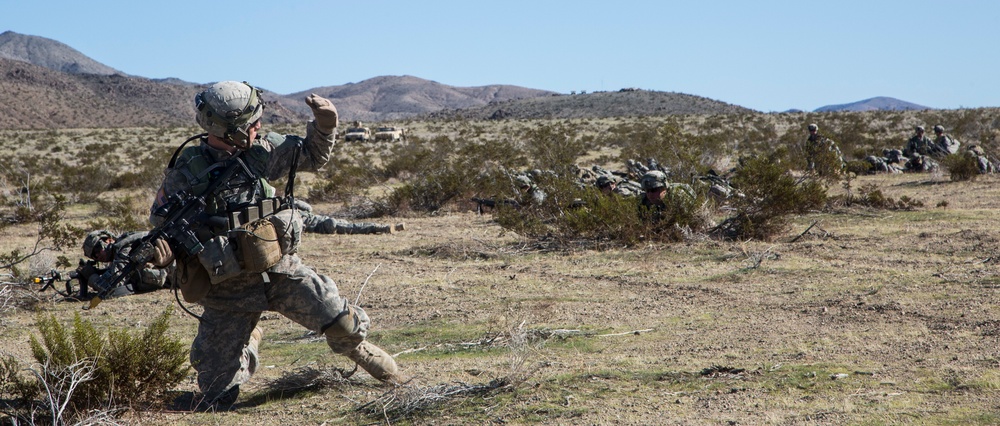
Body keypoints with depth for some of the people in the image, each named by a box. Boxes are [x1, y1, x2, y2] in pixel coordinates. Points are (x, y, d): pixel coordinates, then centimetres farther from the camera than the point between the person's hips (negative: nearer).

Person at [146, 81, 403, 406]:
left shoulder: (262, 150, 0)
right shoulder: (185, 171, -11)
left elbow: (314, 155, 13)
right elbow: (162, 221, 0)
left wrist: (325, 123, -3)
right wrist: (162, 249, -20)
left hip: (281, 270, 2)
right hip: (228, 290, -2)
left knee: (343, 323, -13)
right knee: (218, 396, 3)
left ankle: (360, 351, 25)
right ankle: (249, 341, 37)